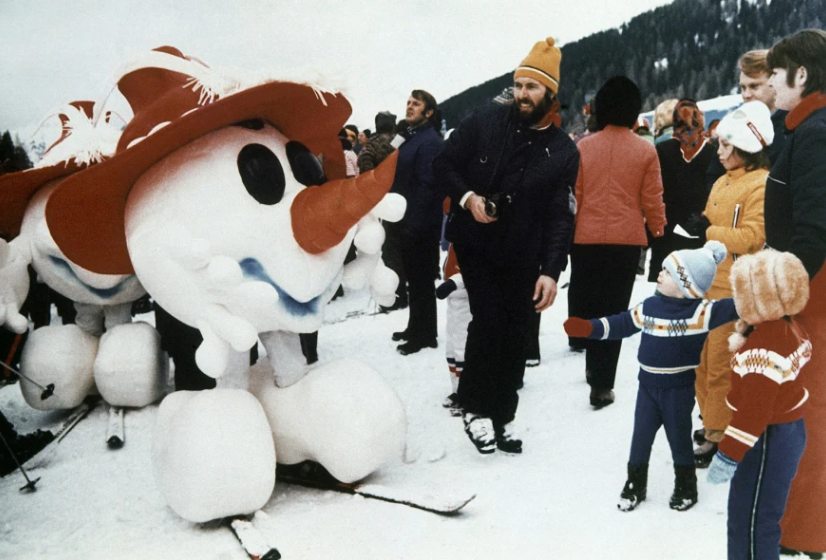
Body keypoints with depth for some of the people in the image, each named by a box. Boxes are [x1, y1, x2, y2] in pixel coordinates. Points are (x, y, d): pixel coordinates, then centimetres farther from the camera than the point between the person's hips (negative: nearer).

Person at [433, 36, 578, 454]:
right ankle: (476, 408, 5)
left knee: (515, 338, 7)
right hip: (476, 245, -2)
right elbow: (445, 164, 3)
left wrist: (551, 271, -12)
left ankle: (503, 415, 24)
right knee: (488, 321, -14)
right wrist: (467, 197, -16)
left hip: (523, 258, 2)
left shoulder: (563, 151, -1)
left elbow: (560, 217, -4)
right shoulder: (485, 120, -3)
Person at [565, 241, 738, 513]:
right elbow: (621, 324, 8)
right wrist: (588, 328, 2)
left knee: (679, 439, 11)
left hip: (680, 390, -4)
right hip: (648, 385, 4)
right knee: (641, 436, 12)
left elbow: (733, 309, -22)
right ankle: (635, 484, 27)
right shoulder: (649, 307, 0)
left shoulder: (700, 312, -15)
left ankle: (685, 487, 31)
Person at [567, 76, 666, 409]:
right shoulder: (645, 151, -4)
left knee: (585, 303, 17)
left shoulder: (583, 147, -2)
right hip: (627, 240, -1)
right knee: (615, 309, 4)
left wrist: (570, 229, 16)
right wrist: (658, 228, 19)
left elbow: (572, 195, 2)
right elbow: (652, 199, 1)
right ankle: (602, 385, 1)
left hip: (586, 238, 1)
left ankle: (594, 367, 26)